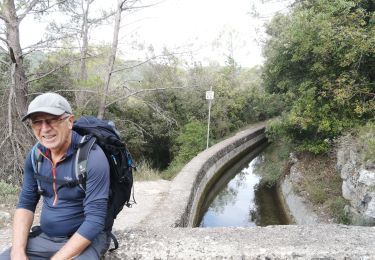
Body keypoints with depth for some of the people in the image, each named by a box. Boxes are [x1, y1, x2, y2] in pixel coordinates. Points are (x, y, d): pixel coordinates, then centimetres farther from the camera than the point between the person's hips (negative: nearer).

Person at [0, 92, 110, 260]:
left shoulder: (92, 157, -23)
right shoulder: (35, 155, -2)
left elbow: (95, 220, -24)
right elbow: (26, 203, 4)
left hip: (86, 239, -5)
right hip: (44, 237, 6)